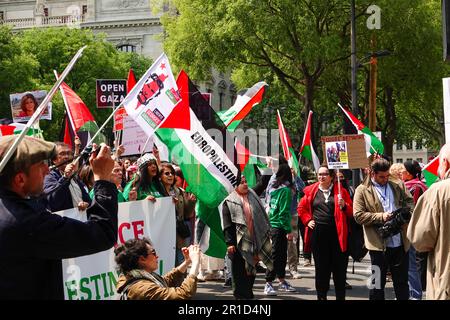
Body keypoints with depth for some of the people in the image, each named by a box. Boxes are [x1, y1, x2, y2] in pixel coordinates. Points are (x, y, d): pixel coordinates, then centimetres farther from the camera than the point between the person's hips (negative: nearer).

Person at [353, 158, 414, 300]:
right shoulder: (362, 190, -2)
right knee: (377, 284, 6)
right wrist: (381, 217, -16)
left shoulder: (398, 185, 10)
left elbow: (410, 202, 15)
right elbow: (358, 215, -8)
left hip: (400, 243, 4)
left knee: (402, 283, 13)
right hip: (379, 245, -3)